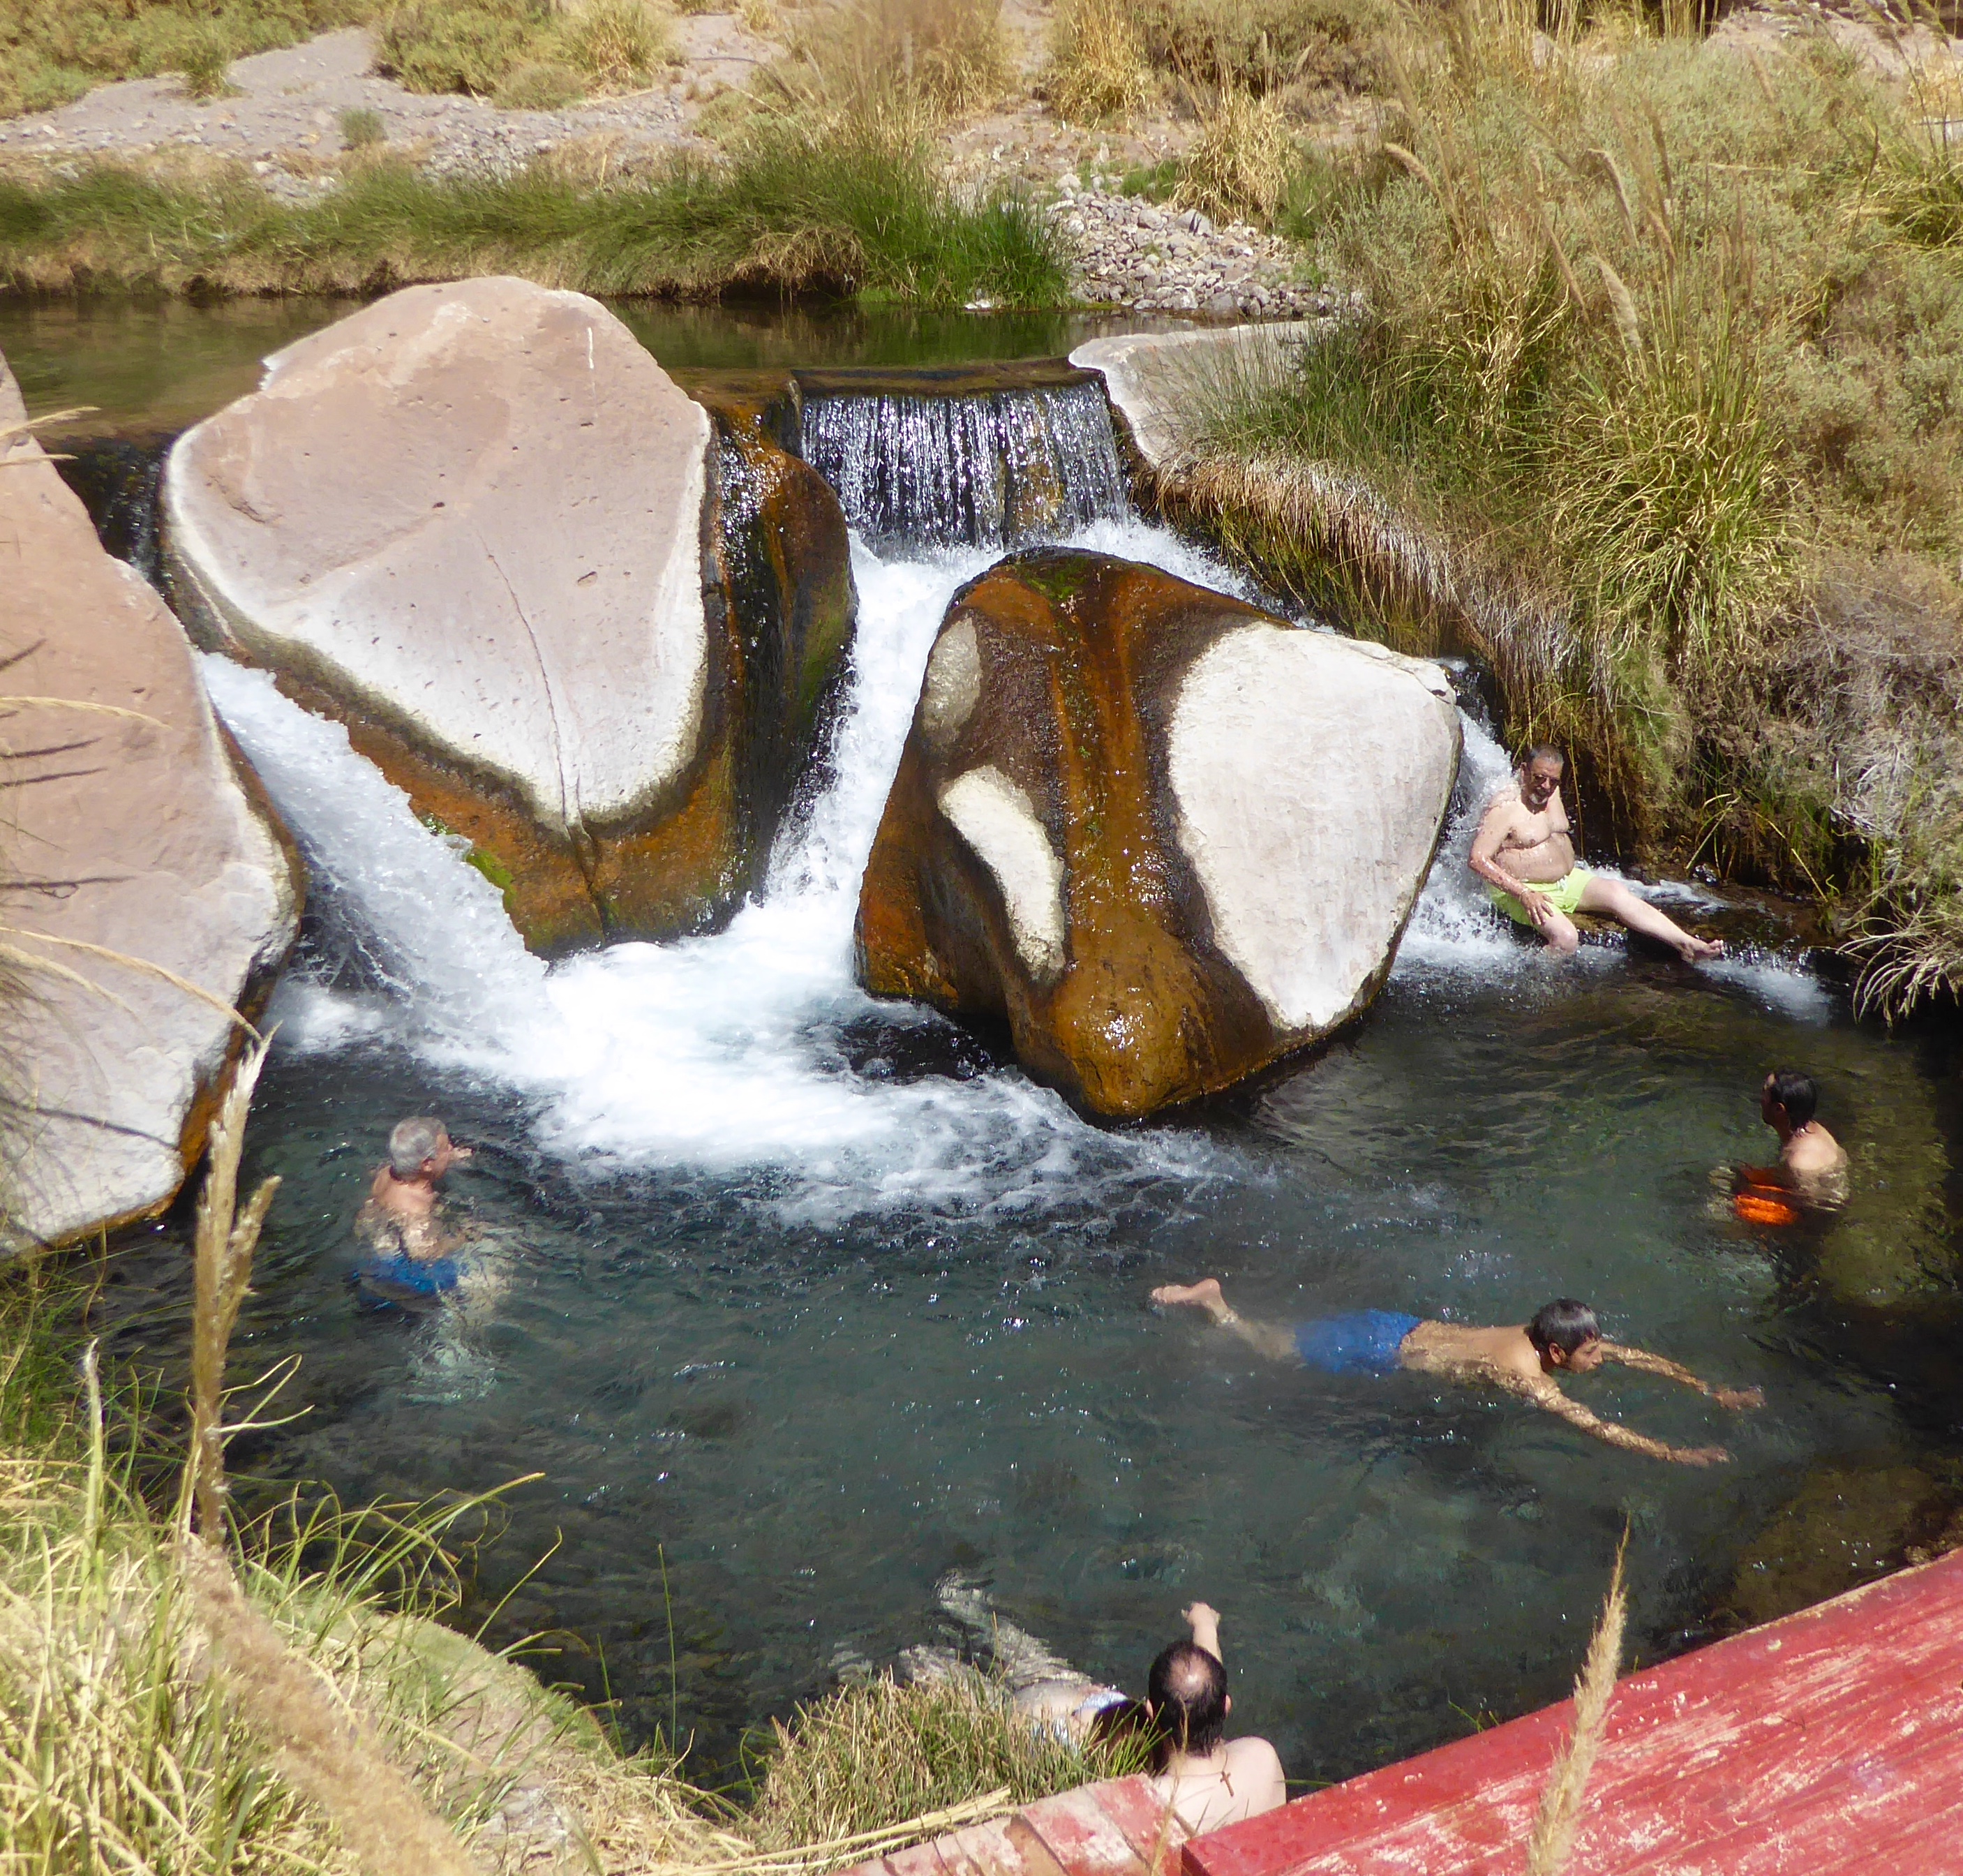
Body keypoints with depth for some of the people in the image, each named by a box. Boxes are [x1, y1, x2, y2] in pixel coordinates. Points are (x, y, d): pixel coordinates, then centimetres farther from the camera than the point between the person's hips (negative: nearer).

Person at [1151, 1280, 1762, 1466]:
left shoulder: (1543, 1333, -7)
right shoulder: (1528, 1375, -29)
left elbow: (1643, 1358, 1)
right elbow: (1596, 1428, -36)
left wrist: (1710, 1391, -3)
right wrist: (1678, 1455, -37)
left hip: (1406, 1326, 7)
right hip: (1385, 1353, -7)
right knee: (1275, 1346, 11)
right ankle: (1210, 1300, 23)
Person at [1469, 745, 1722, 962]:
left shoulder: (1551, 792, 8)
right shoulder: (1506, 808, -18)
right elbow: (1478, 860, -24)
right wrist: (1523, 893, -29)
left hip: (1567, 880, 8)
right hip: (1521, 891, -8)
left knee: (1617, 892, -11)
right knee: (1565, 938, -31)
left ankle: (1687, 945, -14)